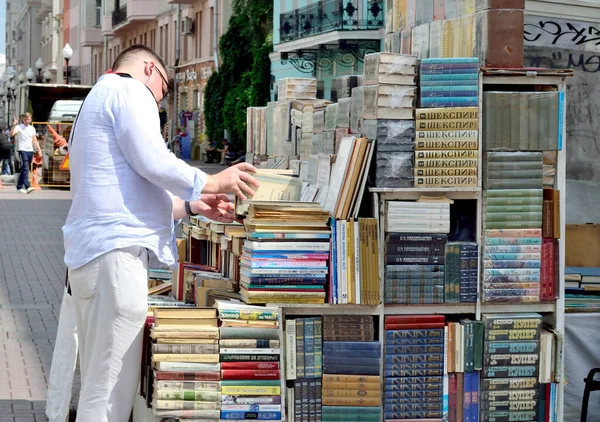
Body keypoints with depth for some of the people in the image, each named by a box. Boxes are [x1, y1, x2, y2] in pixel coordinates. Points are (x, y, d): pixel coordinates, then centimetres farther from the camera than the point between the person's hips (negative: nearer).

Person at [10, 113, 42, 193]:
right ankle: (27, 187, -27)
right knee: (25, 168, -17)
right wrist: (14, 125, -32)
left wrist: (39, 150, 13)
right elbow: (11, 134, -20)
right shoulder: (19, 127, -3)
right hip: (22, 150, -6)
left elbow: (35, 140, 19)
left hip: (30, 150, 6)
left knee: (25, 169, 10)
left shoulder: (32, 128, 14)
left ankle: (19, 186, 20)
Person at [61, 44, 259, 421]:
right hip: (117, 249, -10)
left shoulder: (101, 96, 30)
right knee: (112, 389, -11)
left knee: (102, 383, 11)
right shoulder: (130, 90, -2)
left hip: (92, 250, 10)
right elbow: (152, 161, -14)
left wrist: (192, 206, 26)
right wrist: (212, 183, -1)